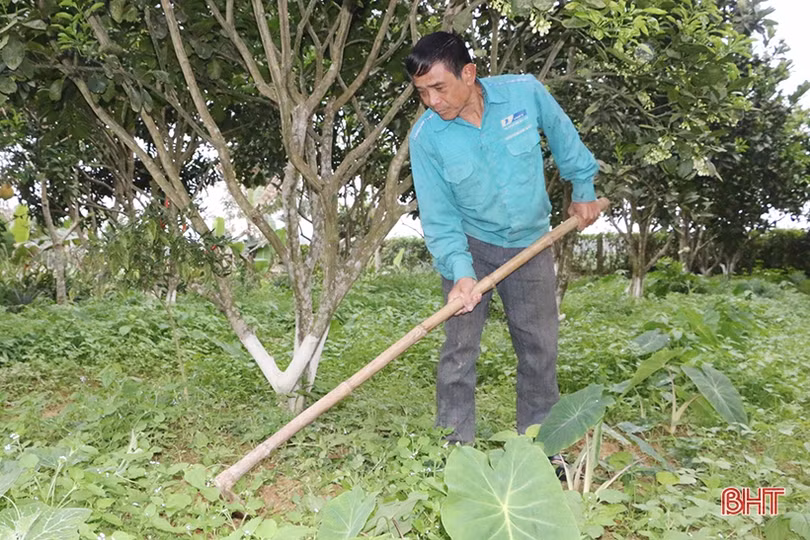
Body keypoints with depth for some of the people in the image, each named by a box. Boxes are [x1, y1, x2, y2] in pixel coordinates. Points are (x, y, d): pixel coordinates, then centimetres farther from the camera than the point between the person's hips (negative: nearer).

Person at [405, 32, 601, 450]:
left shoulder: (525, 92, -16)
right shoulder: (425, 137, -18)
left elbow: (562, 135, 4)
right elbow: (438, 216, -15)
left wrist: (583, 189, 11)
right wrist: (460, 272, -28)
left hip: (530, 244, 2)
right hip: (468, 245, -1)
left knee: (540, 346, 8)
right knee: (459, 347, -4)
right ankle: (455, 444, 10)